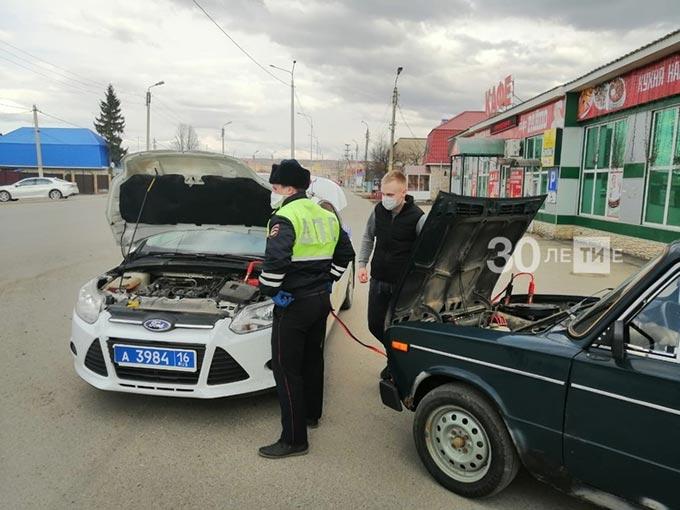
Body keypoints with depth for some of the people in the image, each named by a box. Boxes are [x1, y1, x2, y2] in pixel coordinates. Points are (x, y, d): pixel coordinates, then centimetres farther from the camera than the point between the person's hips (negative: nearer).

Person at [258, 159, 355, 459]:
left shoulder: (286, 216, -16)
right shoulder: (326, 215, 10)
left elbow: (275, 261, -28)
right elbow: (345, 253, 18)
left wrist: (269, 289, -11)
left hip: (294, 303, -9)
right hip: (321, 299, 9)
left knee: (286, 369, -1)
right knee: (312, 358, 23)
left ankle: (294, 439, 6)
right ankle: (311, 414, 41)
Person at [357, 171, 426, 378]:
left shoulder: (417, 217, -15)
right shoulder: (378, 210, 0)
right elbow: (368, 238, 14)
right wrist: (362, 263, 5)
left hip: (404, 284, -5)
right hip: (378, 281, 5)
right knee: (375, 324, 12)